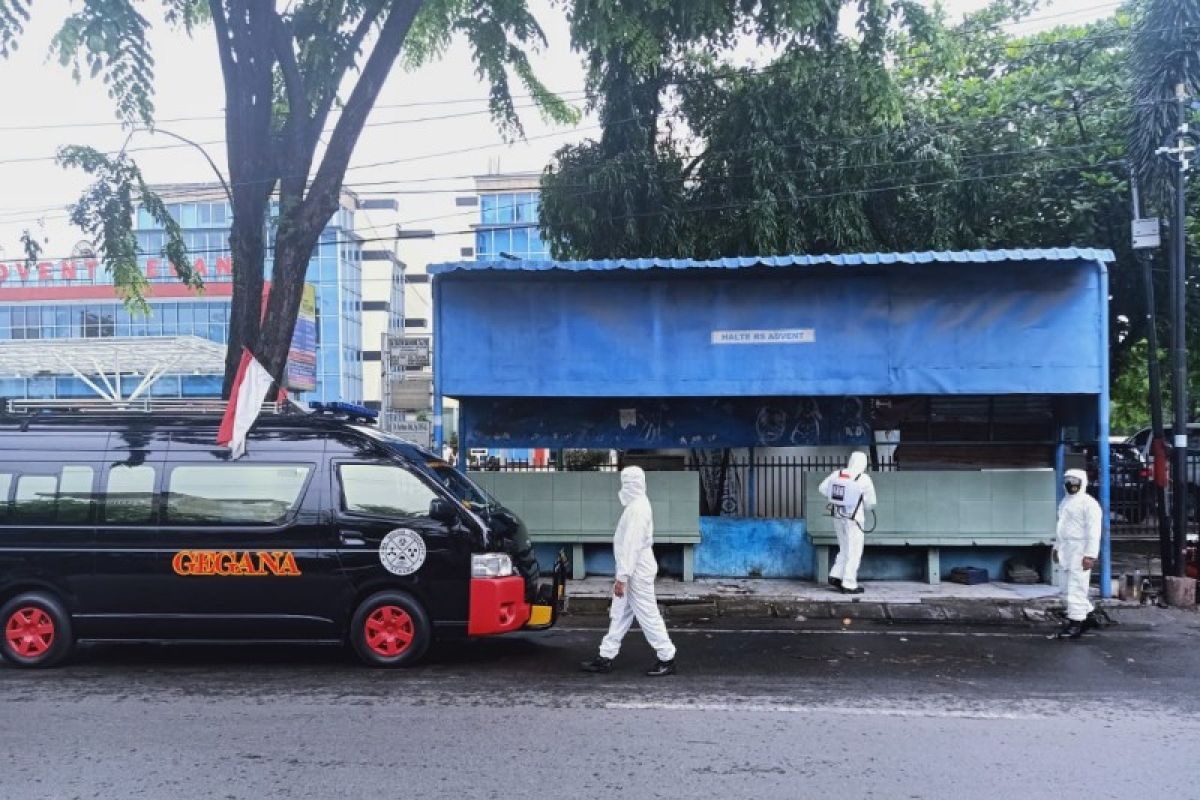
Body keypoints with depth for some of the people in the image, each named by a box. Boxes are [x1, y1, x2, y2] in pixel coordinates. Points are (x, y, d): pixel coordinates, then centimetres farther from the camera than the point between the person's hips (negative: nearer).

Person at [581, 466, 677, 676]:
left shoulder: (637, 509, -21)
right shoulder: (637, 505, 12)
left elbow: (631, 546, -24)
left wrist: (622, 577, -24)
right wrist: (623, 575, 20)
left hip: (637, 573, -10)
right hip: (633, 572, 10)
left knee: (648, 615, -2)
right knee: (619, 614, 12)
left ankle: (667, 659, 7)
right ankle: (606, 657, 18)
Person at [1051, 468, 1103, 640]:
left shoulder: (1088, 503, -10)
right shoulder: (1065, 502, 18)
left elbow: (1093, 531, -16)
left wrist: (1090, 555, -21)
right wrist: (1057, 547, 20)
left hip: (1080, 551, -9)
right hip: (1066, 550, 9)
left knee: (1075, 588, -7)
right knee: (1068, 588, 14)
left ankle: (1075, 625, -3)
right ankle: (1090, 615, 29)